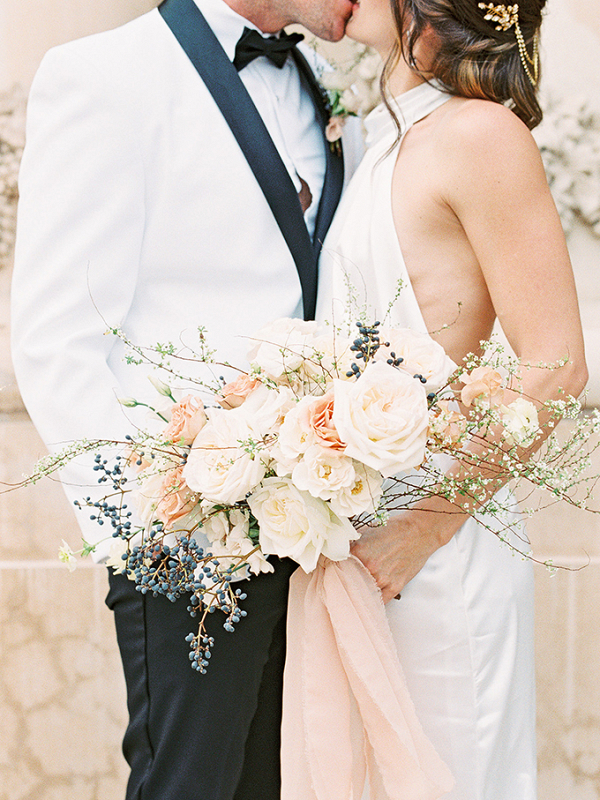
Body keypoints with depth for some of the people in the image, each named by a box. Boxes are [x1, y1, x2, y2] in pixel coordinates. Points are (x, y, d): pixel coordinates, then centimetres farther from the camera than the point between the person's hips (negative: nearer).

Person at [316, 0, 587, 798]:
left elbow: (556, 370, -16)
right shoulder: (382, 139, 13)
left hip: (436, 549, -8)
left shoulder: (478, 133, -12)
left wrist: (425, 526, -17)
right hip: (349, 536, 8)